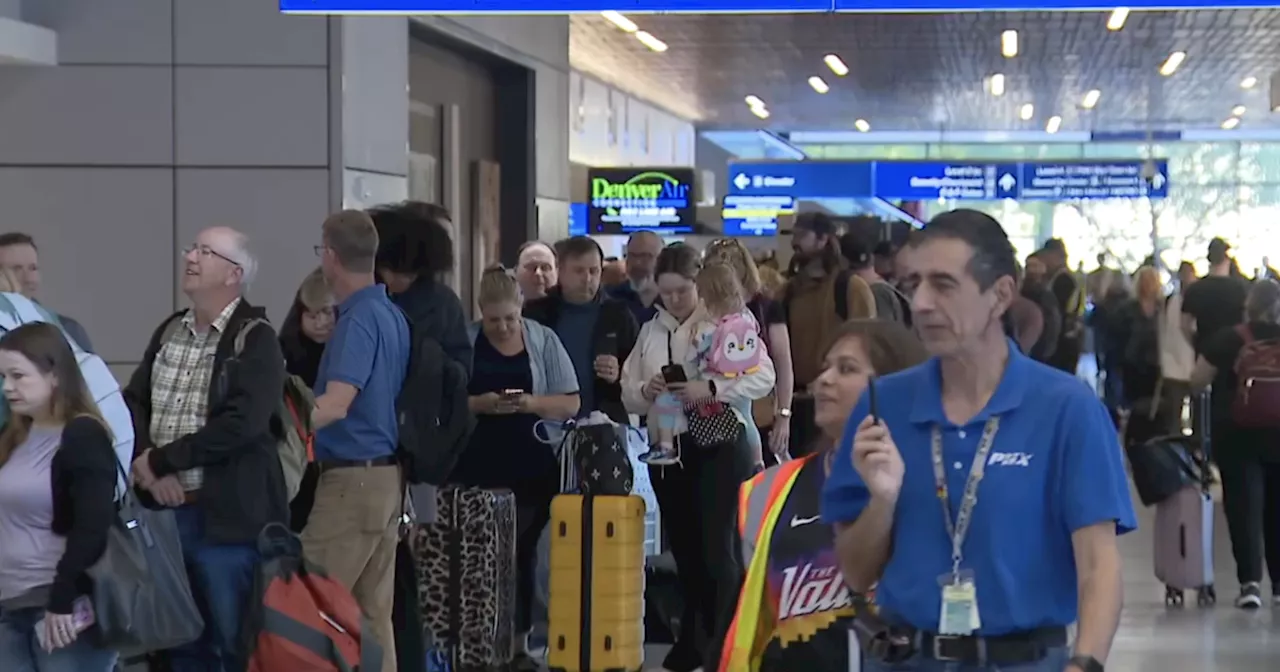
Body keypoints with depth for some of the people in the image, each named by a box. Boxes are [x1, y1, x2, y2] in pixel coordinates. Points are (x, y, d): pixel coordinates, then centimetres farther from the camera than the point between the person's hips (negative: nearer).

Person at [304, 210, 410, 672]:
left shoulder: (358, 320, -16)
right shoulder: (392, 315, 12)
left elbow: (336, 405, -27)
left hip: (352, 478, -9)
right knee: (373, 612, 10)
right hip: (386, 476, 9)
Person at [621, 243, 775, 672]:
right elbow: (628, 395, 13)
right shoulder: (650, 331, 11)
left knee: (719, 549, -10)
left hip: (720, 445, -5)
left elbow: (764, 377, -13)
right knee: (684, 550, 13)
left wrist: (711, 391, -24)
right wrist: (646, 391, -10)